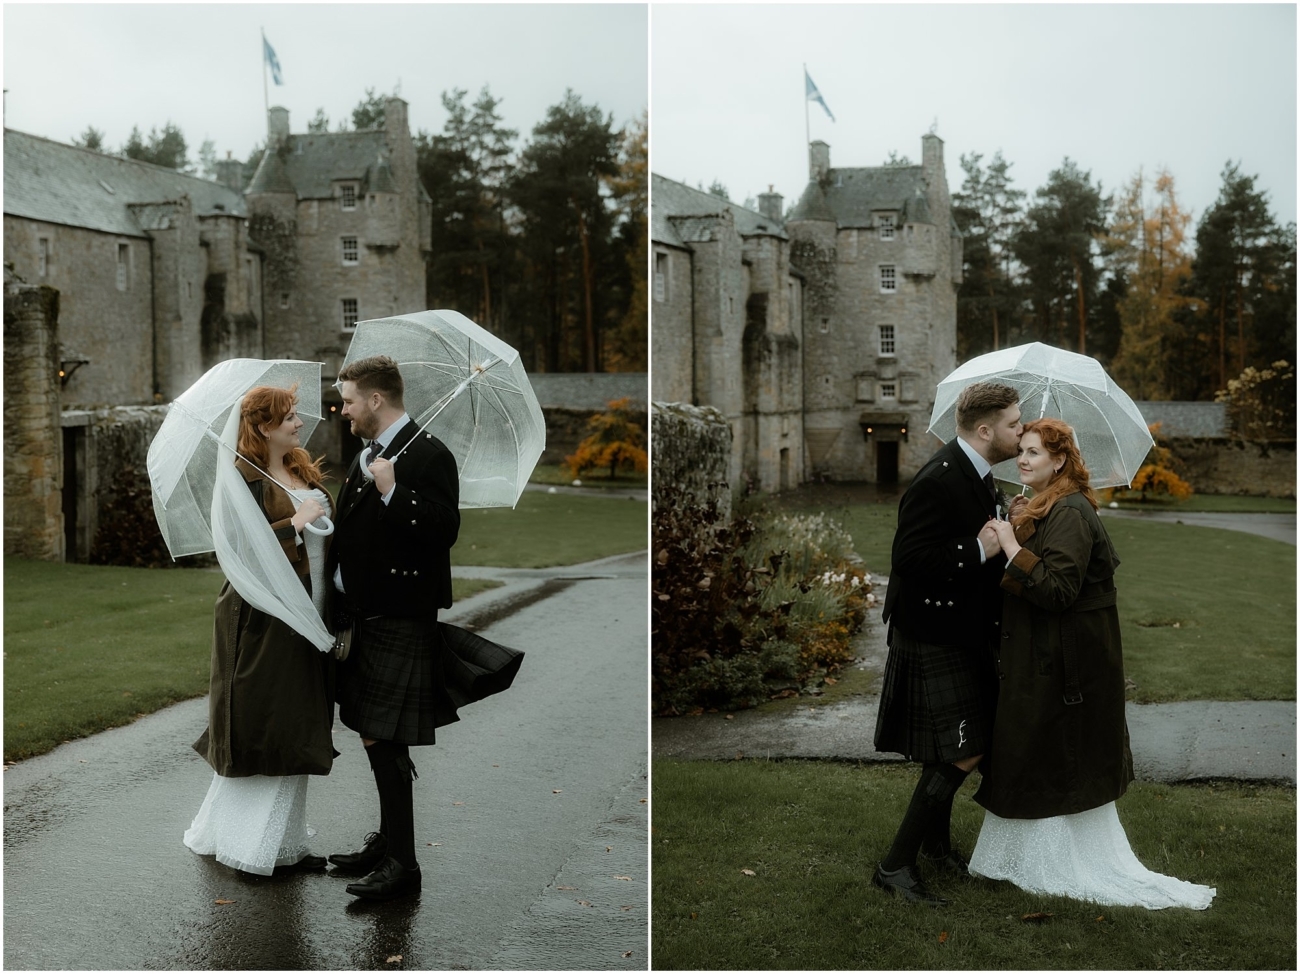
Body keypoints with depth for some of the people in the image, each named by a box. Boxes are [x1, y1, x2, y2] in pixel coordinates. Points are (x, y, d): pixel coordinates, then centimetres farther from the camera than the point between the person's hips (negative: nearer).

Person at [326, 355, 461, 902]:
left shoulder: (427, 454, -13)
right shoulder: (367, 455, 16)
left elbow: (445, 530, -23)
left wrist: (393, 493, -27)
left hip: (401, 623, -9)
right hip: (368, 614, 9)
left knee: (384, 740, -7)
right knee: (377, 738, 16)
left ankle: (401, 863, 1)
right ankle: (389, 841, 29)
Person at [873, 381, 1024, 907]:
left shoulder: (975, 473, 7)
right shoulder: (937, 482, -25)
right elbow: (910, 558, -29)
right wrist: (980, 549, -25)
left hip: (962, 634, 10)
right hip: (934, 640, -10)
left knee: (952, 753, 21)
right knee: (961, 755, -8)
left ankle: (936, 842, 39)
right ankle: (895, 865, 2)